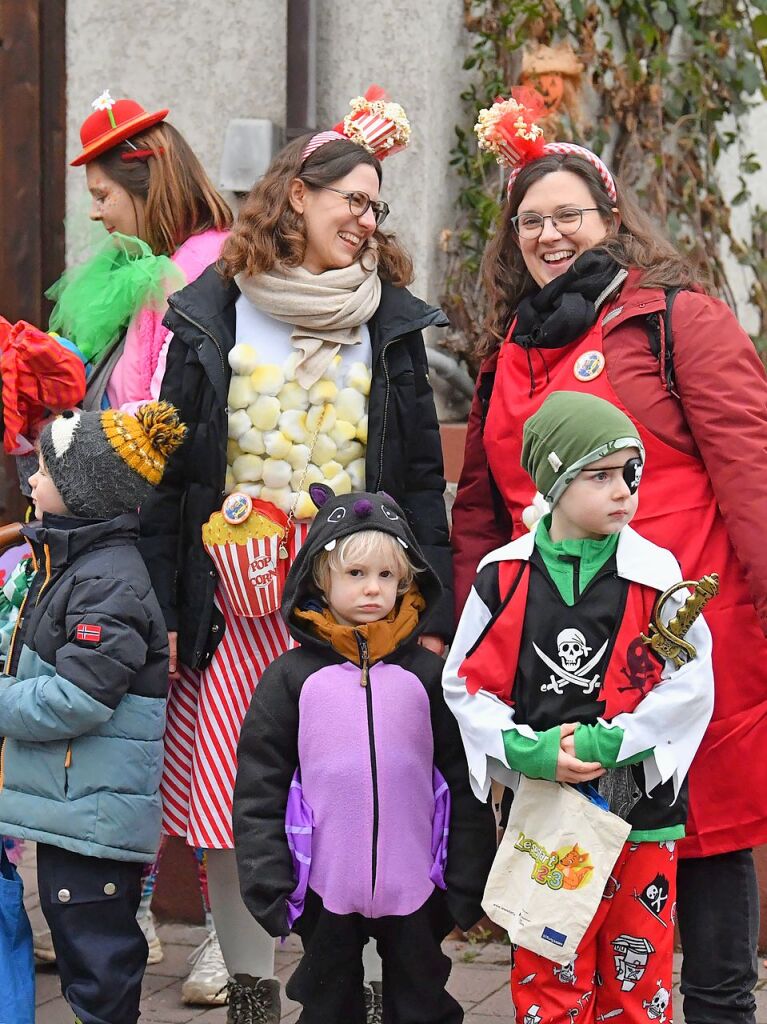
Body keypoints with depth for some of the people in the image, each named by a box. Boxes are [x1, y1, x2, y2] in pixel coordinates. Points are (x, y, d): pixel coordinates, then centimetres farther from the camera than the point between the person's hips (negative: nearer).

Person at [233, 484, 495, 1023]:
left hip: (414, 887, 0)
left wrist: (469, 883, 1)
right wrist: (268, 883, -6)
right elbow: (259, 789, -1)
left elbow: (463, 782, 3)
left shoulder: (428, 674, 0)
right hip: (324, 887, 0)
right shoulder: (290, 677, -1)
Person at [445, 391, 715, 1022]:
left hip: (640, 802, 0)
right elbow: (466, 683, 2)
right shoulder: (505, 577, -2)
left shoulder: (656, 576, -4)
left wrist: (607, 743, -14)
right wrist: (528, 751, -12)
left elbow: (691, 686, -6)